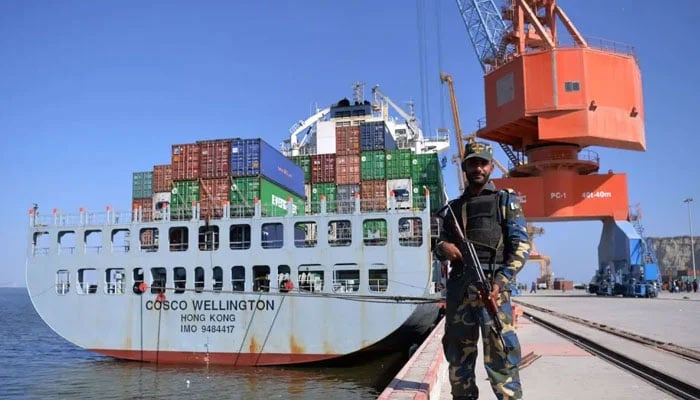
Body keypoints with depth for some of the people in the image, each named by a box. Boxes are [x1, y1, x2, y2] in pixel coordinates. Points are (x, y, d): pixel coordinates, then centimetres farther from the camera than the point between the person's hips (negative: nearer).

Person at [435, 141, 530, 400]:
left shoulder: (505, 200, 9)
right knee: (458, 349, 8)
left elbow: (521, 245, 0)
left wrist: (501, 280, -14)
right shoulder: (454, 206, 20)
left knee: (499, 351, -10)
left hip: (492, 282, -4)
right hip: (458, 285, 4)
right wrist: (443, 247, -5)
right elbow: (440, 244, 21)